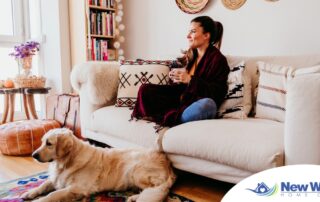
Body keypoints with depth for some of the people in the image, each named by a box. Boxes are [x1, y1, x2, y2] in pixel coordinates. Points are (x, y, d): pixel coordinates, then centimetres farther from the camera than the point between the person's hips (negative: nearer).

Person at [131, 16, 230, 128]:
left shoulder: (218, 59, -5)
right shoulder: (190, 55, 14)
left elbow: (219, 92, -17)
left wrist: (190, 80, -23)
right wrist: (176, 78, -3)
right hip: (181, 98, 6)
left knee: (208, 104, -41)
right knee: (145, 89, -5)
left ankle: (168, 119, -23)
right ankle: (175, 116, -20)